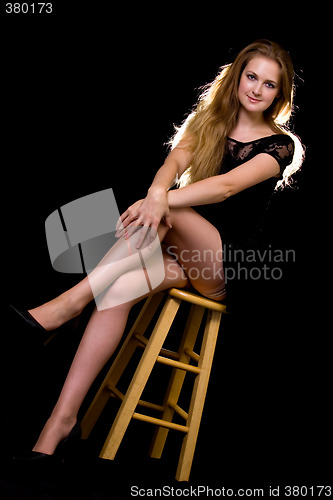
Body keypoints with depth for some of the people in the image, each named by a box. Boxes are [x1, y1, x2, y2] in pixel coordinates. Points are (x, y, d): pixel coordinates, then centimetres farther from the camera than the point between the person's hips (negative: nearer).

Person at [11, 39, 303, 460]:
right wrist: (157, 192, -34)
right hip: (185, 254, 4)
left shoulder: (280, 145, 0)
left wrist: (165, 201, -36)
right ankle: (60, 422, -25)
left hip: (230, 265, -3)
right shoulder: (207, 120, 12)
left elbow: (228, 185, -20)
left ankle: (70, 302, -30)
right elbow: (175, 160, -9)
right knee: (120, 287, -25)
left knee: (167, 214, -32)